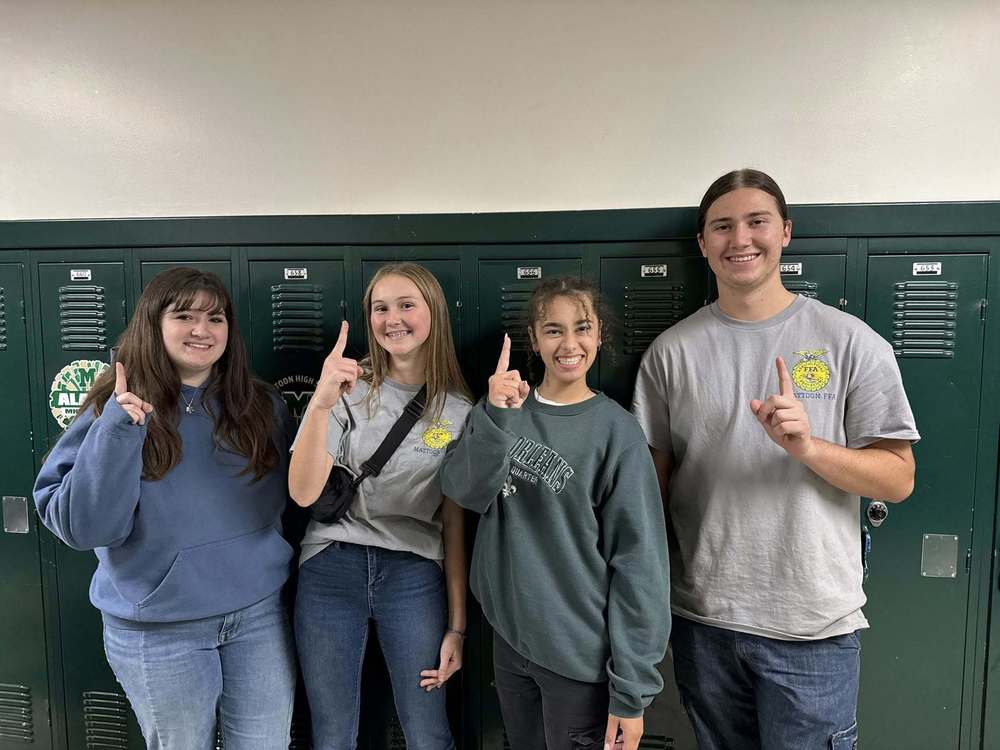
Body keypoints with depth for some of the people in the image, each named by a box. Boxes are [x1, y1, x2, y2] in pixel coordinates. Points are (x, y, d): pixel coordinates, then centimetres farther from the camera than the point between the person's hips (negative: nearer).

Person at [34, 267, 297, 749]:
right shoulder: (118, 408, -7)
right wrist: (116, 431, -25)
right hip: (158, 628, -2)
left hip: (259, 613, 3)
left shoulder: (261, 405, 0)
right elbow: (82, 527, -15)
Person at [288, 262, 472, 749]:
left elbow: (454, 521, 4)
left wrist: (456, 625, 4)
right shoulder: (348, 390, -4)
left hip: (414, 575, 1)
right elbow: (303, 493, -15)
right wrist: (321, 403, -30)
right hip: (330, 568, 0)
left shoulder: (458, 410, 0)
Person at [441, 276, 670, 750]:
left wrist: (631, 688, -13)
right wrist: (495, 416, -28)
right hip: (509, 636, 4)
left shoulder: (616, 431, -13)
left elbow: (638, 561, -13)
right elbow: (464, 492, -13)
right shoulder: (508, 409, 0)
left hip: (580, 653, -4)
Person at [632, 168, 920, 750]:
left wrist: (808, 445, -23)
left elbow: (898, 479, -5)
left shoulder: (851, 341, -5)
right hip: (702, 620, 2)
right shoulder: (673, 350, 0)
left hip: (814, 630, -2)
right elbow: (654, 478, 5)